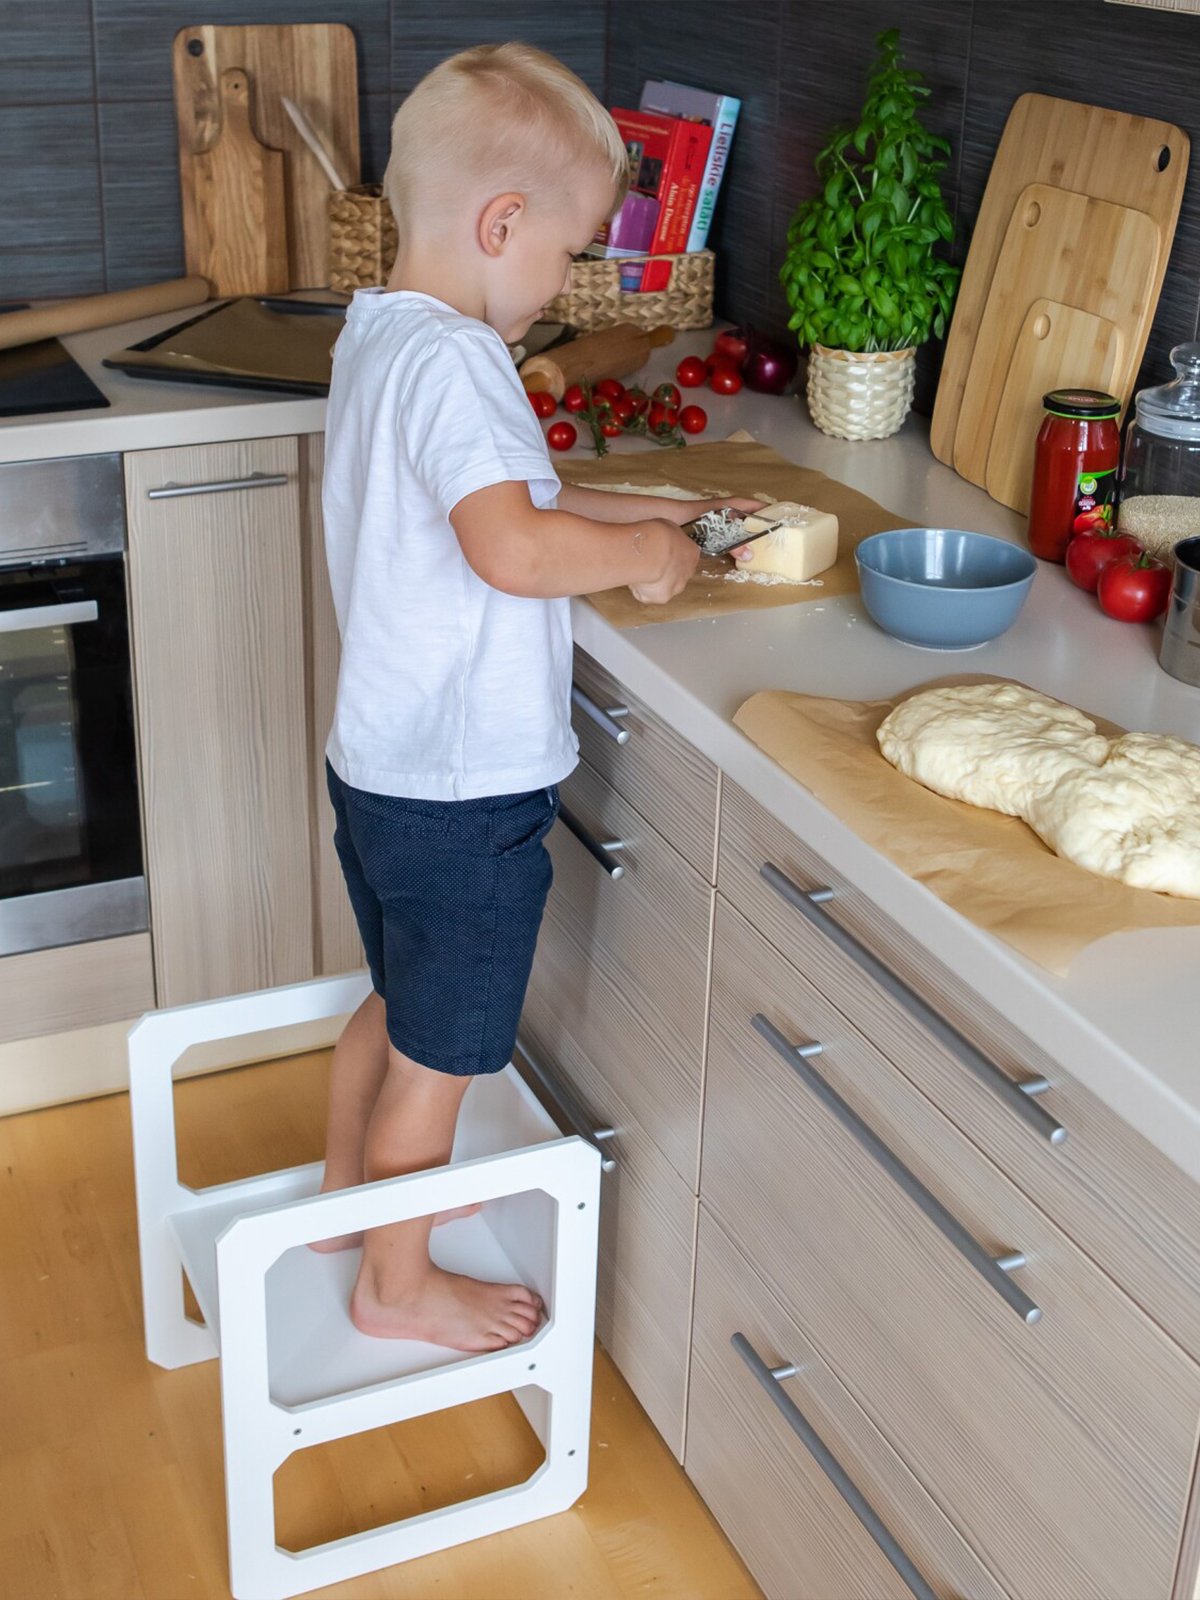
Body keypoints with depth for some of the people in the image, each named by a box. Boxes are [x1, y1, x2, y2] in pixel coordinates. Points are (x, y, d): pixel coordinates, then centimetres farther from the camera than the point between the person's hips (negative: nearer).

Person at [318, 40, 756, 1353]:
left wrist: (651, 514, 14)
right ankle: (398, 1284, 27)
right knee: (443, 1049, 9)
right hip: (463, 787, -9)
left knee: (401, 1002, 27)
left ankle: (347, 1192, 46)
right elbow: (513, 547, -35)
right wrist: (644, 551, -18)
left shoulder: (375, 334, 9)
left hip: (382, 760, 10)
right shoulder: (448, 358, -23)